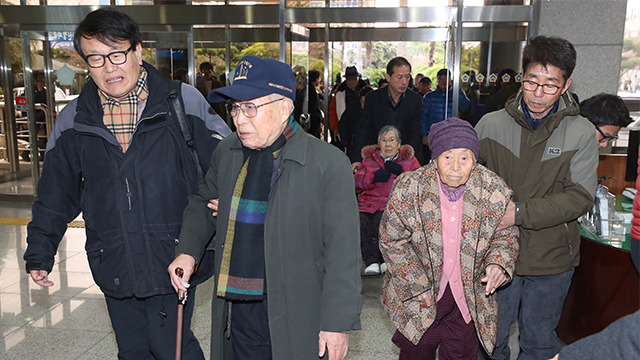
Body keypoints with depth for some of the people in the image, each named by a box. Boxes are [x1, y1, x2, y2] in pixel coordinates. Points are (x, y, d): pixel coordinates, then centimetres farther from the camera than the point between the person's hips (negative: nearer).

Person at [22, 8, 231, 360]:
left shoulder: (185, 102, -7)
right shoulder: (73, 120, 4)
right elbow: (55, 195, 13)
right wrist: (40, 252, 14)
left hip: (173, 260, -3)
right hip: (114, 267, 4)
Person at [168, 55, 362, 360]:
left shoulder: (329, 163, -14)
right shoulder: (226, 153, 4)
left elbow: (343, 252, -12)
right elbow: (203, 204, 21)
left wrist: (337, 323, -12)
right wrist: (187, 251, 5)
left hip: (296, 318, -5)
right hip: (236, 310, 5)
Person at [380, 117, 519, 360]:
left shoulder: (494, 192, -15)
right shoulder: (408, 189, -20)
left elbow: (505, 235, 1)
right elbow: (391, 241, -10)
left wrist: (498, 264, -20)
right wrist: (417, 285, -12)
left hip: (470, 294, 1)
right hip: (417, 294, -1)